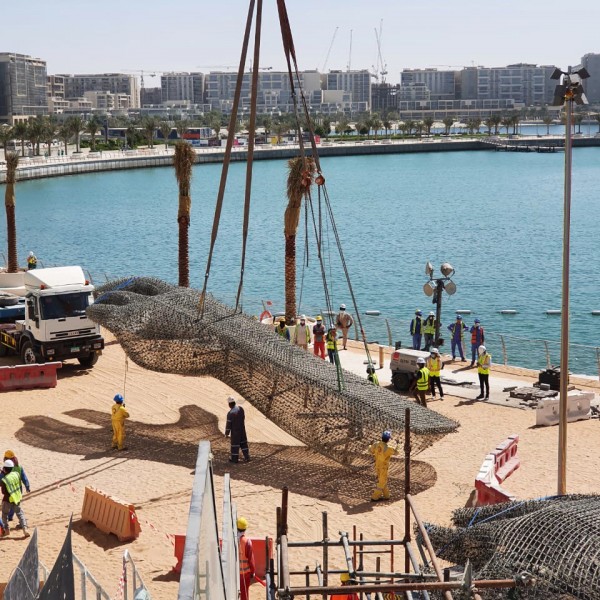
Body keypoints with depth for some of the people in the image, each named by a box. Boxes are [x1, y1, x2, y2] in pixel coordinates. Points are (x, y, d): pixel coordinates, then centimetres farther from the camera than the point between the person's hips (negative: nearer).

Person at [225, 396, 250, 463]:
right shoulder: (241, 408, -6)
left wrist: (227, 433, -7)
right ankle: (247, 457, 21)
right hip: (242, 429, 6)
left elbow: (228, 424, -18)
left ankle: (235, 458, 21)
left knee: (235, 444, 9)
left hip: (235, 431, -6)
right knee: (243, 443, 17)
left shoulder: (230, 413, -25)